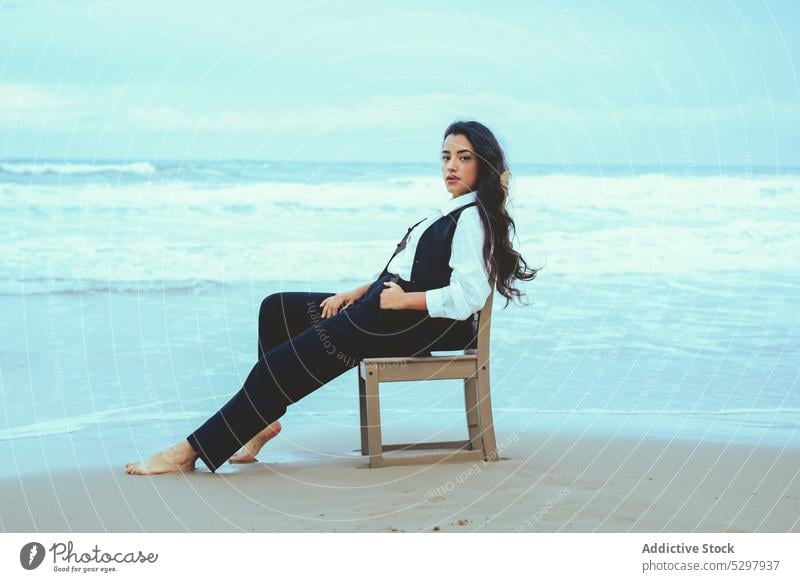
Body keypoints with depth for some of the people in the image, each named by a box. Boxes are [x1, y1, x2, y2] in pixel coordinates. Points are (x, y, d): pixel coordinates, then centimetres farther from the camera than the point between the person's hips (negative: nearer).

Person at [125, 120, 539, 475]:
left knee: (290, 359, -17)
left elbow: (467, 299, -24)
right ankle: (263, 417, 8)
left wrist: (403, 299, -15)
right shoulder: (452, 211, 19)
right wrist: (357, 293, 10)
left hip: (415, 327, -11)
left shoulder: (474, 218, -12)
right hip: (384, 309, 11)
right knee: (276, 309, 14)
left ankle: (195, 450, -15)